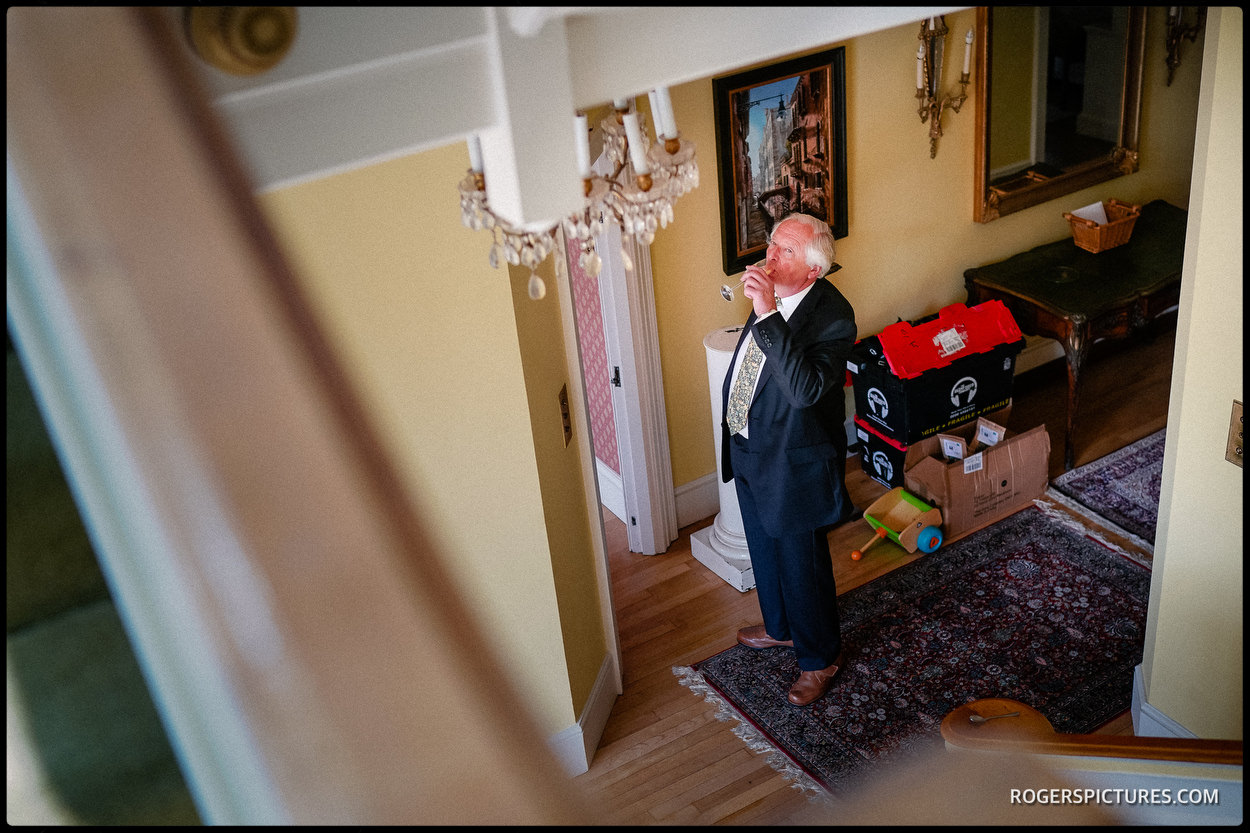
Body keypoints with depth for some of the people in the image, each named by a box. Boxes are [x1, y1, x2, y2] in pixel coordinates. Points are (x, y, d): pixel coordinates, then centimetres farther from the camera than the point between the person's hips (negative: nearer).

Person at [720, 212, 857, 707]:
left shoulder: (832, 315, -28)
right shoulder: (771, 294, -3)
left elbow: (805, 388, -42)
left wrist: (768, 314, -44)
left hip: (793, 462, -8)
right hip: (749, 448, 8)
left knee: (801, 563, 11)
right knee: (765, 550, 26)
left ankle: (820, 657, 34)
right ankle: (781, 627, 51)